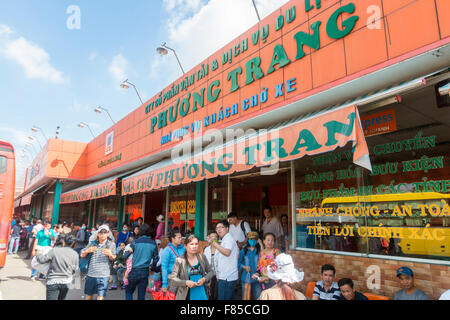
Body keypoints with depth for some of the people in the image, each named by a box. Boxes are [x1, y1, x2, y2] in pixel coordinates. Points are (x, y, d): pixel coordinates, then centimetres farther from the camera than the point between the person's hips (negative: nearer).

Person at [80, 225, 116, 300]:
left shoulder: (111, 244, 1)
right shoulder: (92, 243, 5)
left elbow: (113, 259, 3)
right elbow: (82, 255, 5)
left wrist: (110, 254, -20)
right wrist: (87, 251, -16)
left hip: (103, 275, -2)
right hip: (91, 274, 3)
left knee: (100, 297, -6)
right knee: (88, 296, 16)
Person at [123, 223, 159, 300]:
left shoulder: (135, 242, -8)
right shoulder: (153, 244, -2)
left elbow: (125, 256, -3)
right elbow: (156, 258, 5)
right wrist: (153, 267, 23)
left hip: (135, 271, -2)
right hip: (145, 272, 2)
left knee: (128, 291, 15)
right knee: (141, 295, 11)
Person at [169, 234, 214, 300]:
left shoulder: (202, 257, 3)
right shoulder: (180, 260, -8)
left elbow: (211, 272, 12)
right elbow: (172, 279, -7)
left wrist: (204, 279, -6)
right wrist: (186, 282, -19)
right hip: (186, 296, -3)